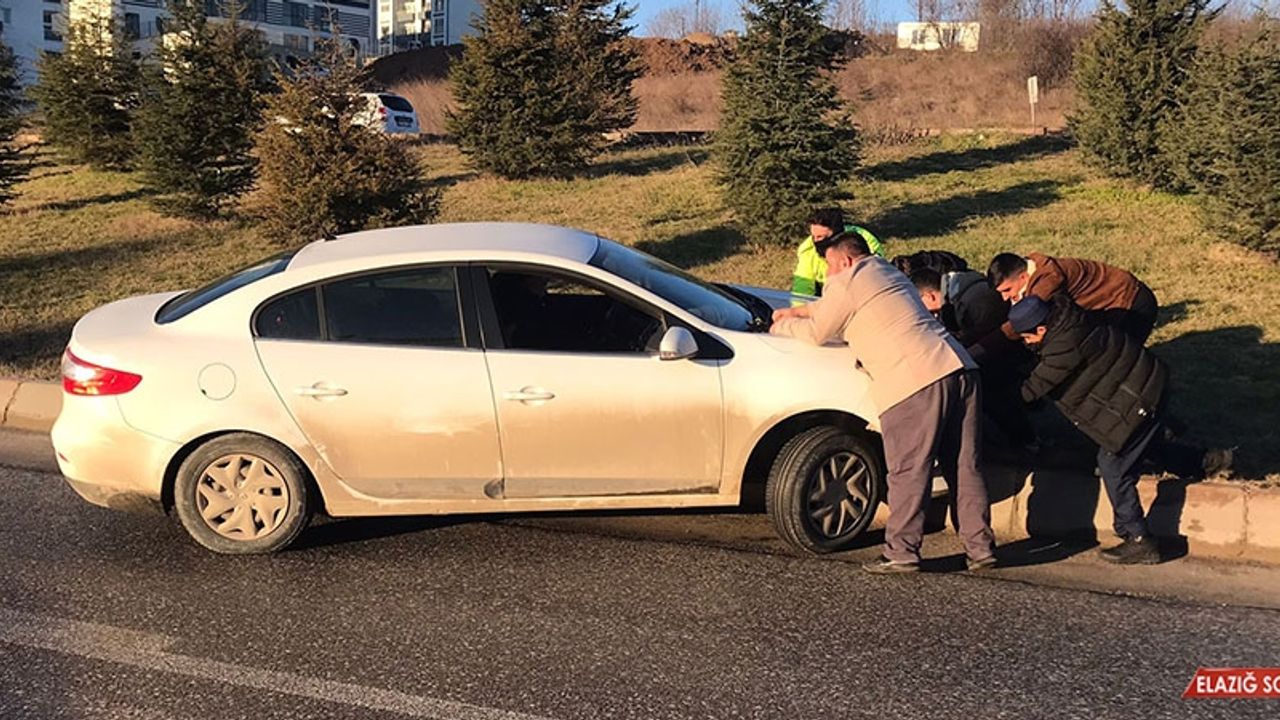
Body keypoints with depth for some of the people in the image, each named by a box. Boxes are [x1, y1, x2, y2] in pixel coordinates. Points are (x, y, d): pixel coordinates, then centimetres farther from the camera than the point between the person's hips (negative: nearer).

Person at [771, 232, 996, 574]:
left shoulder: (847, 283, 2)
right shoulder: (890, 274, 30)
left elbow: (817, 332, 11)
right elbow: (830, 308, 43)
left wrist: (783, 325, 29)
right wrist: (794, 312, 48)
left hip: (915, 384, -8)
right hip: (960, 368, 8)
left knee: (908, 473, -1)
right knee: (965, 467, 11)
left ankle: (901, 552, 4)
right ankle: (981, 547, 15)